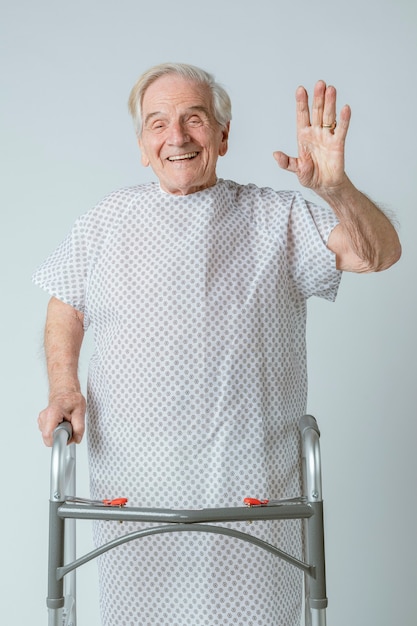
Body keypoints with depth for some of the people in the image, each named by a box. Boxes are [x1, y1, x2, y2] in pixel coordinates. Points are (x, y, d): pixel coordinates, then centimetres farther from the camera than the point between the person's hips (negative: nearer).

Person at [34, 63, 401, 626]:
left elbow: (378, 254, -4)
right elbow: (65, 308, 16)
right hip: (133, 479, 1)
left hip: (251, 479, -1)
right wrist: (64, 386, -1)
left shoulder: (276, 218, 4)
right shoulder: (108, 220, 9)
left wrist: (335, 189, -23)